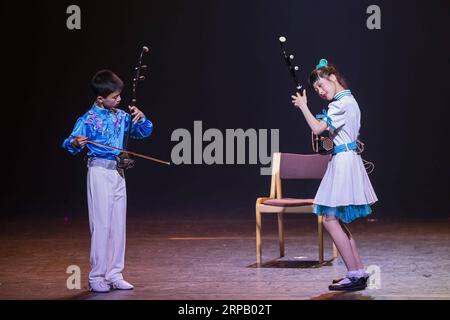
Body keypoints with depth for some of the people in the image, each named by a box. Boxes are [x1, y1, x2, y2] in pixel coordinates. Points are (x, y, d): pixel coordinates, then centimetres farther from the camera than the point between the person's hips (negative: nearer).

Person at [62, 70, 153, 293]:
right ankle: (97, 277, 2)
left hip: (118, 173, 6)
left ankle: (115, 274, 16)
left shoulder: (121, 116, 8)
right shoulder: (88, 120, -10)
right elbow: (69, 143, -18)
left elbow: (144, 132, 16)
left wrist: (140, 118, -4)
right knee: (101, 224, -5)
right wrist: (75, 143, -41)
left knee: (118, 224, 8)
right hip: (99, 172, -6)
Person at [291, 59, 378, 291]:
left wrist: (303, 106, -9)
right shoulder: (347, 100, 17)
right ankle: (359, 272, 12)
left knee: (330, 219, -10)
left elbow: (317, 128, -19)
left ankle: (355, 274, -11)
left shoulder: (342, 103, -14)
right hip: (346, 160, 10)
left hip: (343, 161, -10)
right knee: (336, 220, 12)